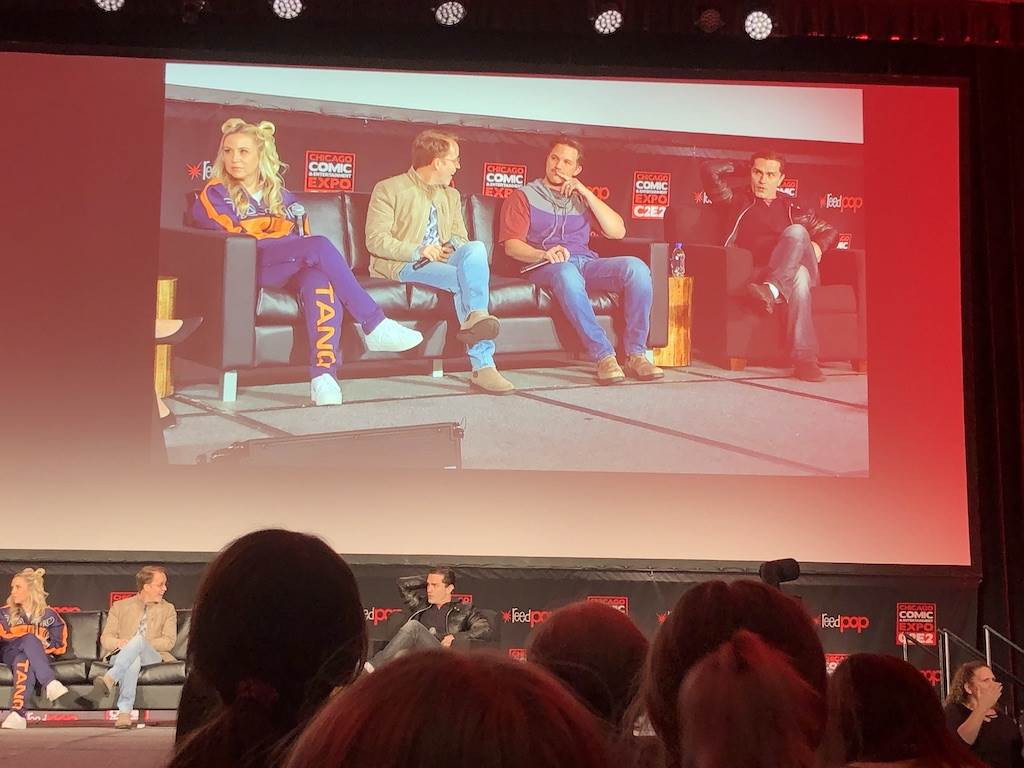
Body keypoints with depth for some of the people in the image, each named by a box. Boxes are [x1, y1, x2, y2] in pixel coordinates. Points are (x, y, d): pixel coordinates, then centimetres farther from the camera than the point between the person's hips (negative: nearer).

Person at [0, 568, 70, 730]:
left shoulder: (49, 616, 15)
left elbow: (60, 646, 15)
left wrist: (45, 645, -8)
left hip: (39, 657, 0)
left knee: (24, 661, -40)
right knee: (30, 639, -36)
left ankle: (17, 712, -61)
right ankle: (50, 683, -56)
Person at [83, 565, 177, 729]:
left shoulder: (168, 610, 20)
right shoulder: (120, 607, 21)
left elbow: (169, 642, 6)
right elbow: (105, 639, 12)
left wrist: (140, 644, -9)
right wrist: (119, 642, -13)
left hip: (152, 656, 0)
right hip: (120, 655, 0)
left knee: (139, 640, -37)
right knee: (133, 661, -41)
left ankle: (108, 680, -55)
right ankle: (124, 712, -55)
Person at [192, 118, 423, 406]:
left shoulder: (281, 196, 27)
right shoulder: (214, 194, 13)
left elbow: (302, 235, 19)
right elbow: (231, 234, -3)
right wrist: (285, 232, -2)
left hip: (289, 268, 4)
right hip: (245, 269, -4)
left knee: (320, 281, -36)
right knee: (320, 245, -30)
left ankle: (324, 375, -50)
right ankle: (374, 325, -31)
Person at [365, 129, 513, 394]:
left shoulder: (451, 196, 25)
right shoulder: (389, 189, 3)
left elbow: (460, 237, 24)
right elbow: (375, 240, -6)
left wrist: (455, 245, -2)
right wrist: (418, 251, -18)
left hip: (444, 261, 6)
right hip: (403, 265, -6)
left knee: (475, 248, -29)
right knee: (467, 279, -32)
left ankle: (475, 318, -36)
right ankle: (482, 365, -39)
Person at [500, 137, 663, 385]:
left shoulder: (582, 198, 29)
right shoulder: (523, 197, 17)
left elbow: (617, 231, 13)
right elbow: (512, 245, 2)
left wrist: (587, 193, 6)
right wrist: (544, 254, -19)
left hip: (586, 263, 4)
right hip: (545, 268, -4)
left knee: (636, 267, -26)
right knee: (566, 273, -41)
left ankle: (636, 354, -28)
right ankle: (604, 356, -43)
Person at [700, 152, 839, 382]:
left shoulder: (792, 209, 29)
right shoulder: (739, 201, 23)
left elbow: (829, 231, 35)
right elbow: (709, 170, 11)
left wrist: (818, 245, 12)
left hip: (796, 267, 2)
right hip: (756, 272, -2)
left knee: (796, 232, -32)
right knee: (799, 276, -38)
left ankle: (771, 291, -52)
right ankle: (805, 358, -50)